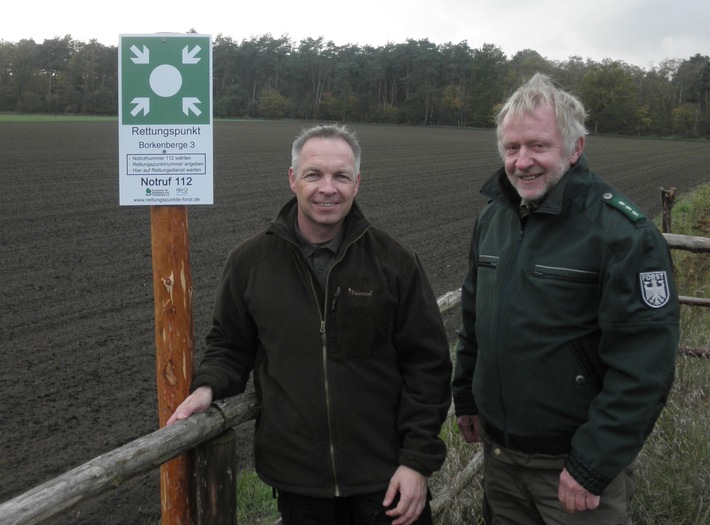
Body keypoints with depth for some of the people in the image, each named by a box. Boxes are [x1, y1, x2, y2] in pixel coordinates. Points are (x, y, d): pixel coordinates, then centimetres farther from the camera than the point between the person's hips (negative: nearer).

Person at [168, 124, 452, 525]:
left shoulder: (394, 262, -5)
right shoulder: (251, 261, 0)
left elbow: (427, 364, -3)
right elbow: (230, 346, 12)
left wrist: (418, 460, -6)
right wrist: (208, 387, -8)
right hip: (296, 479, 2)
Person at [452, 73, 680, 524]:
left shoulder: (623, 232, -19)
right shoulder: (493, 216, 3)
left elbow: (644, 366, -21)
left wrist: (593, 465, -20)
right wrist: (466, 397, 15)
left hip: (574, 460, -6)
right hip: (498, 450, 6)